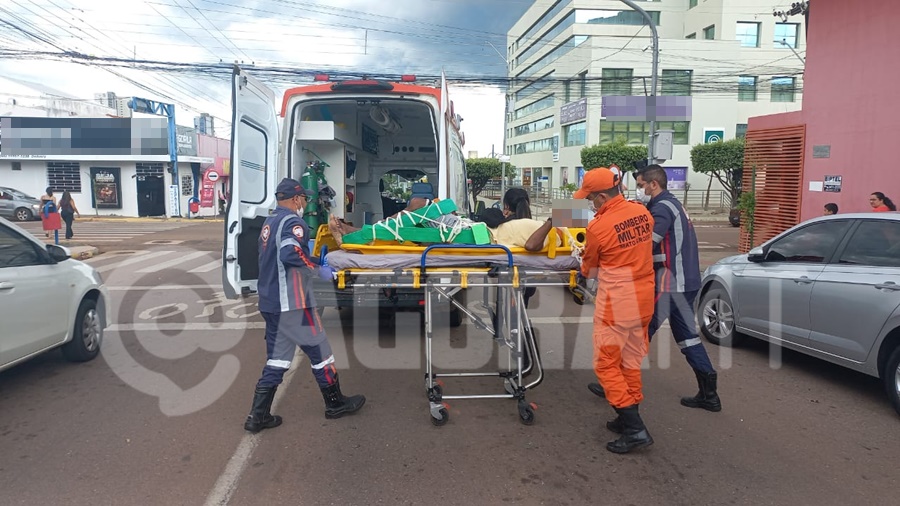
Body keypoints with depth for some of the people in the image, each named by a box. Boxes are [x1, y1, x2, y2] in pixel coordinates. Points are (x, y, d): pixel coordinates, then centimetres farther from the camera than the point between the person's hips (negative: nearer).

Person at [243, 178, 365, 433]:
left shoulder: (269, 222, 15)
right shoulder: (292, 222, -15)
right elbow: (290, 254, -31)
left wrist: (306, 248, 19)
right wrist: (314, 268, -18)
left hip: (270, 301, 9)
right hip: (291, 302, -9)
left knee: (277, 357, 13)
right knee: (319, 350, 5)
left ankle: (258, 415, 13)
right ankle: (335, 403, 19)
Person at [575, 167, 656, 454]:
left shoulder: (598, 227, -16)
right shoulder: (643, 213, 0)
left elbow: (589, 270, 0)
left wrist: (584, 269, 22)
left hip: (615, 305, -7)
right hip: (644, 300, 7)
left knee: (607, 366, 3)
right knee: (631, 362, 18)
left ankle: (635, 430, 1)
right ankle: (630, 419, 28)